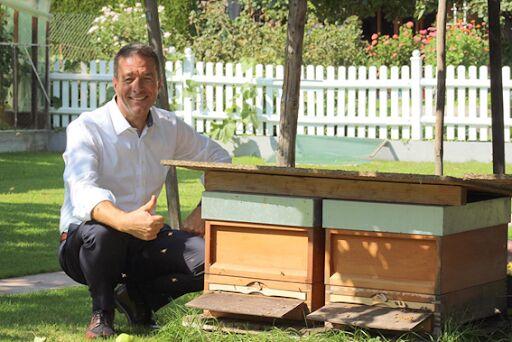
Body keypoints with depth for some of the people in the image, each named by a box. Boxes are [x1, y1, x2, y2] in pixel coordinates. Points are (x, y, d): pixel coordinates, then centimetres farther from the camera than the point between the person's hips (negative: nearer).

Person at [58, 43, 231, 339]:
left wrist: (203, 211, 0)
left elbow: (220, 160, 17)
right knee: (100, 231, -40)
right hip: (83, 244, -4)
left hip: (143, 239, 5)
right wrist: (126, 222, -52)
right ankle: (102, 312, -10)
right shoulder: (87, 128, -15)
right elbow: (84, 193, -32)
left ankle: (139, 297, 6)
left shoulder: (170, 127, 3)